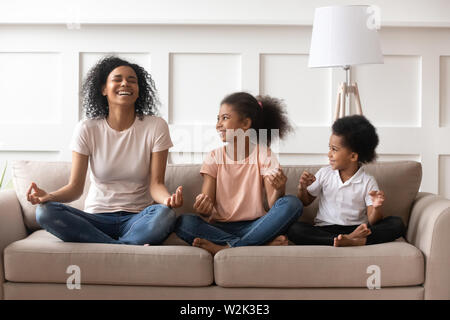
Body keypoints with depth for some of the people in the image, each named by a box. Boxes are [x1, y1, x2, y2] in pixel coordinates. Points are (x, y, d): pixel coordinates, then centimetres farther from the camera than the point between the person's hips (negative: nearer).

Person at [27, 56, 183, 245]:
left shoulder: (155, 127, -1)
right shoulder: (87, 129, 1)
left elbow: (155, 184, -5)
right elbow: (75, 187, -2)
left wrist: (168, 198, -30)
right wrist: (48, 196, -25)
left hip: (137, 219, -2)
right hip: (95, 218, 2)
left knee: (165, 214, -35)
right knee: (45, 211, -27)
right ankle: (131, 249, -26)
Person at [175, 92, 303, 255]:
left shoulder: (263, 154, 2)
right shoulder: (214, 157, 5)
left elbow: (273, 206, -8)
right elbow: (207, 213, -2)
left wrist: (279, 190, -30)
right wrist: (204, 210, -26)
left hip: (254, 226, -1)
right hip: (222, 227, 1)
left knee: (292, 204, -26)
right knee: (183, 222, -26)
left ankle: (227, 248, -26)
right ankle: (263, 244, -27)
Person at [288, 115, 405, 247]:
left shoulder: (368, 181, -1)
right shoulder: (324, 174, 7)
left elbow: (372, 221, -5)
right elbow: (305, 202, 16)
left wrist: (376, 208, -27)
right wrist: (302, 188, -5)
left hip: (356, 229, -1)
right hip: (325, 229, 1)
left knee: (397, 224, -22)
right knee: (294, 229, -29)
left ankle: (350, 239, -39)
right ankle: (354, 241, -36)